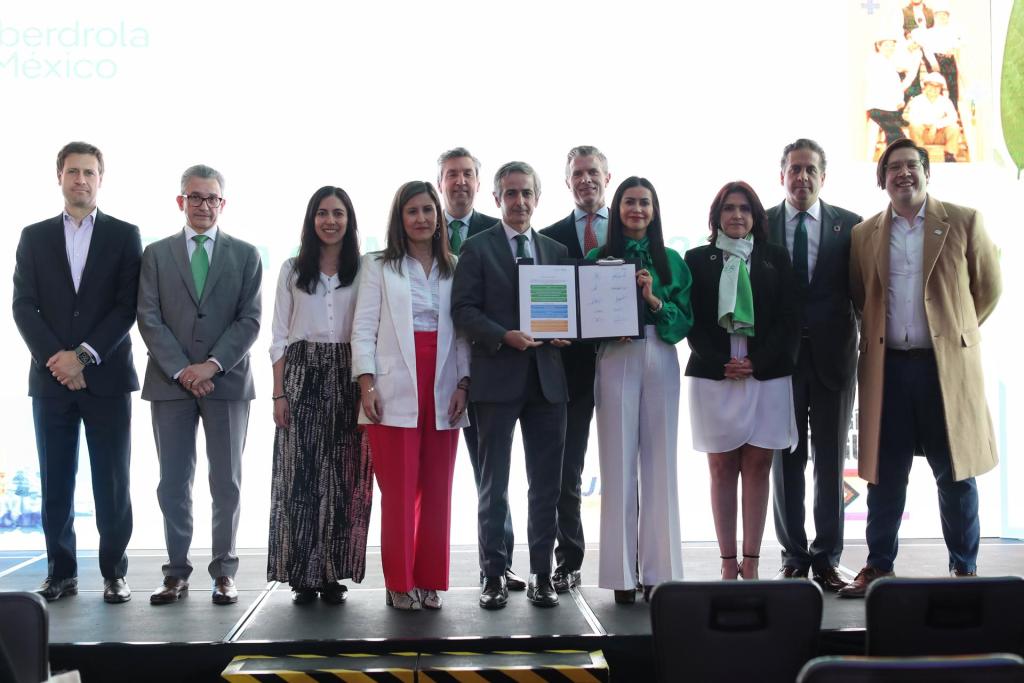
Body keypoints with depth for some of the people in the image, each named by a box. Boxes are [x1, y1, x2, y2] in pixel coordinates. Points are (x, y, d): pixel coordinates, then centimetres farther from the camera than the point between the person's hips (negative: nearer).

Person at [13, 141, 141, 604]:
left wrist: (84, 355, -12)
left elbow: (128, 306, -3)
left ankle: (114, 573, 8)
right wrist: (57, 358, -11)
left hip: (107, 377, -2)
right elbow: (23, 306, 3)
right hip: (50, 378, 2)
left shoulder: (124, 235, 5)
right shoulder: (35, 237, 11)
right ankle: (61, 573, 13)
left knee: (112, 483, 1)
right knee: (56, 483, 5)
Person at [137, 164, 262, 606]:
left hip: (227, 380, -1)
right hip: (170, 382, 1)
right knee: (173, 482, 4)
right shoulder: (156, 254, 9)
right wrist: (181, 370, -10)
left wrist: (213, 364, -12)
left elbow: (249, 320, 0)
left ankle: (224, 572, 11)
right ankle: (176, 572, 11)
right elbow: (149, 319, 1)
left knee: (226, 482, 3)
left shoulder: (245, 255, 7)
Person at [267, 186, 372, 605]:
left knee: (344, 477, 0)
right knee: (300, 475, -3)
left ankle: (334, 573, 8)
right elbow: (279, 337, 7)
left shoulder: (362, 271, 6)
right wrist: (279, 393, -1)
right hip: (302, 377, 0)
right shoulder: (292, 270, 8)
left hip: (347, 380, 0)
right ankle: (303, 574, 3)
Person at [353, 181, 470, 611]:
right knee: (399, 490, -3)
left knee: (437, 490, 3)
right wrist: (367, 384, -8)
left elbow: (463, 332, 11)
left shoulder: (454, 269, 14)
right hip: (395, 391, -2)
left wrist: (462, 384, 0)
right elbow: (364, 328, 2)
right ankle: (399, 583, 5)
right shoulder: (379, 267, 8)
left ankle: (430, 581, 11)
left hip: (443, 392, 3)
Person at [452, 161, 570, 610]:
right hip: (496, 377, -4)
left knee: (546, 484, 6)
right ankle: (494, 576, 9)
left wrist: (562, 333, -5)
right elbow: (463, 309, -6)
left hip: (546, 378, 4)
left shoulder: (556, 250, 15)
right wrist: (504, 336, -19)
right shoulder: (477, 248, 2)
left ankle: (542, 575, 14)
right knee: (494, 484, 3)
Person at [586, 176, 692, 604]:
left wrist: (653, 298, -10)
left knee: (660, 462, 3)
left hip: (660, 362, 2)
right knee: (618, 461, -2)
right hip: (616, 360, -2)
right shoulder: (599, 258, 7)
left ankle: (659, 569, 9)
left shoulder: (671, 261, 11)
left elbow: (685, 320, 5)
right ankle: (622, 572, 3)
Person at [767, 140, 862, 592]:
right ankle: (794, 556, 15)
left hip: (833, 357, 0)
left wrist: (865, 342, -2)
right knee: (786, 461, 6)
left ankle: (827, 558, 14)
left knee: (831, 462, 6)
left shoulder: (849, 226, 4)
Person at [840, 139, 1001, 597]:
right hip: (886, 366, 2)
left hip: (948, 363, -2)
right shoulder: (864, 234, 9)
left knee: (955, 471, 4)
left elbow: (990, 287, 9)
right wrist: (877, 336, 10)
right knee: (885, 473, 6)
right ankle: (879, 566, 15)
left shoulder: (964, 222, 2)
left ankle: (964, 568, 15)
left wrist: (956, 331, 10)